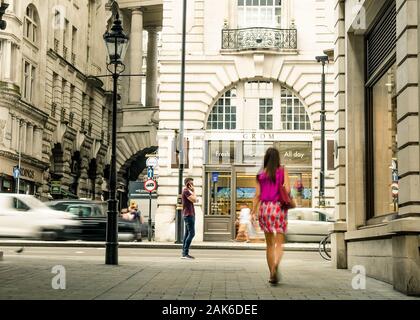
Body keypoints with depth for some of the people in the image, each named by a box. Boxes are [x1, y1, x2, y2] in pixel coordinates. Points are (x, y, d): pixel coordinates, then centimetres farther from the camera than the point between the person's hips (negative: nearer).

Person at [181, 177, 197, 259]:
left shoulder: (187, 191, 20)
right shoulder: (186, 191, -11)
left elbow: (194, 200, 19)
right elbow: (194, 200, -18)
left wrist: (192, 191, 15)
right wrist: (193, 191, -10)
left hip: (190, 215, 11)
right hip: (189, 215, -11)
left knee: (187, 234, 8)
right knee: (191, 233, -14)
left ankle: (184, 253, 7)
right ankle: (185, 253, -17)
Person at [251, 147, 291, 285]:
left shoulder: (261, 174, 7)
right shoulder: (283, 171, 2)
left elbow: (257, 195, 2)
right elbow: (287, 190, -8)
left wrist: (253, 212, 3)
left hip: (264, 207, 2)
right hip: (279, 207, -2)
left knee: (269, 244, 13)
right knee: (279, 243, -1)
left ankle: (272, 274, 15)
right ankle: (276, 265, -30)